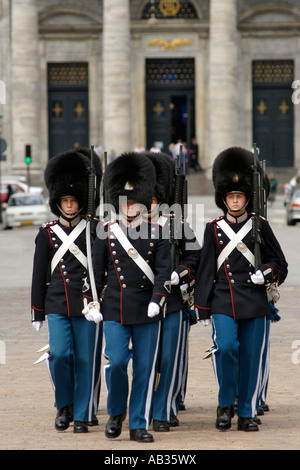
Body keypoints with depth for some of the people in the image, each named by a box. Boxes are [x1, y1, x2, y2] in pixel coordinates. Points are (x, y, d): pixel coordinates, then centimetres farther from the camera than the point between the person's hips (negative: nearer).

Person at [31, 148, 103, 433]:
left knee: (86, 359, 1)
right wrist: (37, 312, 9)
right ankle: (64, 406, 12)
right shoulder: (47, 233, 7)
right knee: (59, 355, -10)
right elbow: (39, 274, 9)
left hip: (88, 303, -1)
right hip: (57, 305, 1)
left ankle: (83, 415, 11)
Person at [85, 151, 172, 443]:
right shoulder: (106, 233, 5)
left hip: (147, 311, 1)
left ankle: (139, 425, 10)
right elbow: (96, 272, 8)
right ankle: (116, 413, 15)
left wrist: (157, 299, -12)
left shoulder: (156, 233, 6)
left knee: (144, 368, 2)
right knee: (116, 362, -9)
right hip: (115, 310, -1)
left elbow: (164, 270, 1)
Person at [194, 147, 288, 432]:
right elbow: (206, 270, 7)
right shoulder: (214, 229, 5)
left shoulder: (260, 226, 5)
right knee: (225, 347, -19)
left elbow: (280, 264, 11)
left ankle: (247, 414, 14)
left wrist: (265, 273, -11)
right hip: (223, 302, -1)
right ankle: (225, 405, -1)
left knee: (251, 357, 2)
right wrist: (203, 310, 4)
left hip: (254, 301, 1)